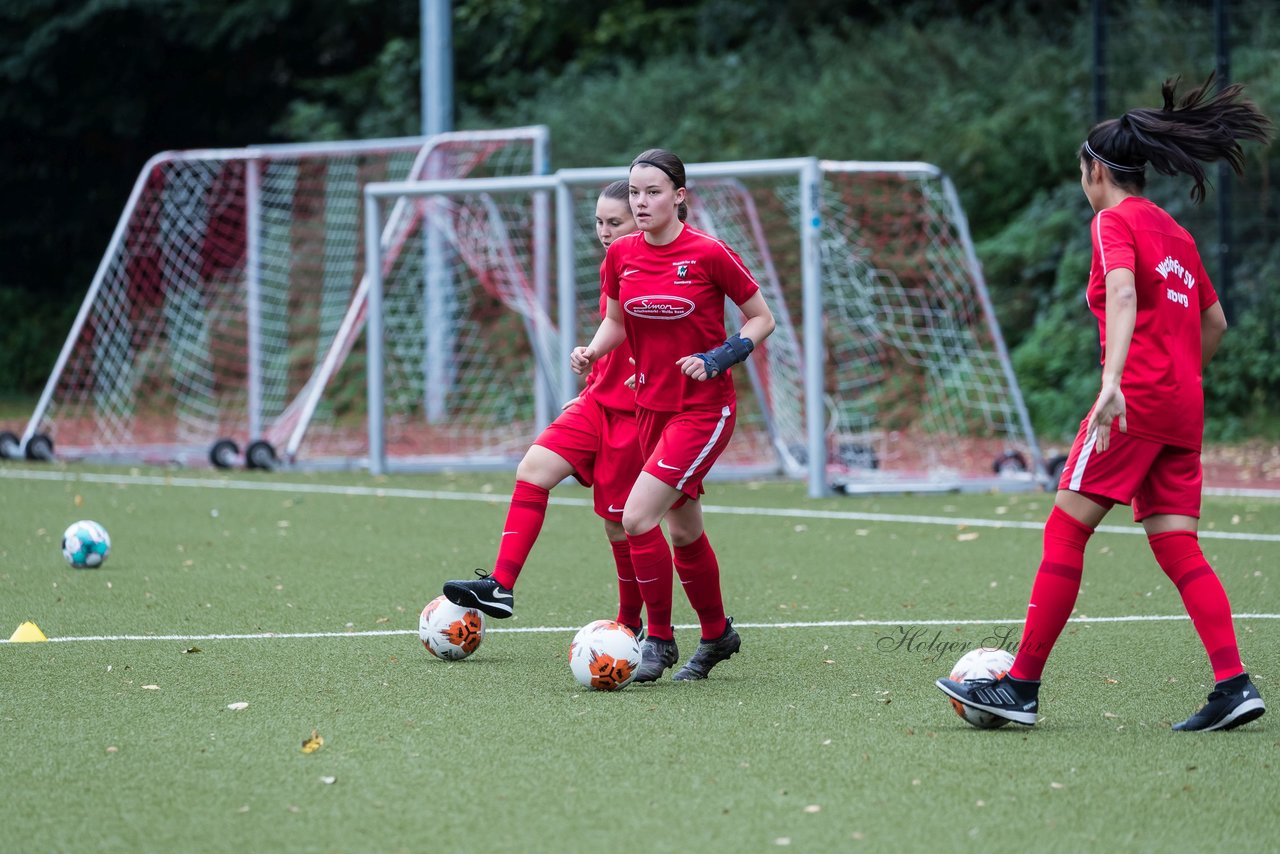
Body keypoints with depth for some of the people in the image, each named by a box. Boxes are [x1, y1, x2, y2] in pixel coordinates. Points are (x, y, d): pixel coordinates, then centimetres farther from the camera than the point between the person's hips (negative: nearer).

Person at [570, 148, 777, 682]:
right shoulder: (621, 255, 1)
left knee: (637, 518, -17)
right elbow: (616, 322, 15)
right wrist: (592, 351, -6)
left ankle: (659, 639, -3)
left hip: (704, 408, -6)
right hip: (651, 406, 6)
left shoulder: (708, 253, -14)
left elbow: (762, 318, -5)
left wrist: (719, 358, -18)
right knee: (683, 530, 16)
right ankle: (717, 634, 35)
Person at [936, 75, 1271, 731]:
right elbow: (1213, 321, 27)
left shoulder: (1114, 221, -4)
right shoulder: (1176, 233, 20)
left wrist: (1112, 380, -35)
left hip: (1136, 400, -8)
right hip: (1184, 408, 8)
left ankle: (1021, 686, -7)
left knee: (1064, 531, -6)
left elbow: (1123, 290, -22)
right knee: (1177, 548, 4)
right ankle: (1234, 685, -8)